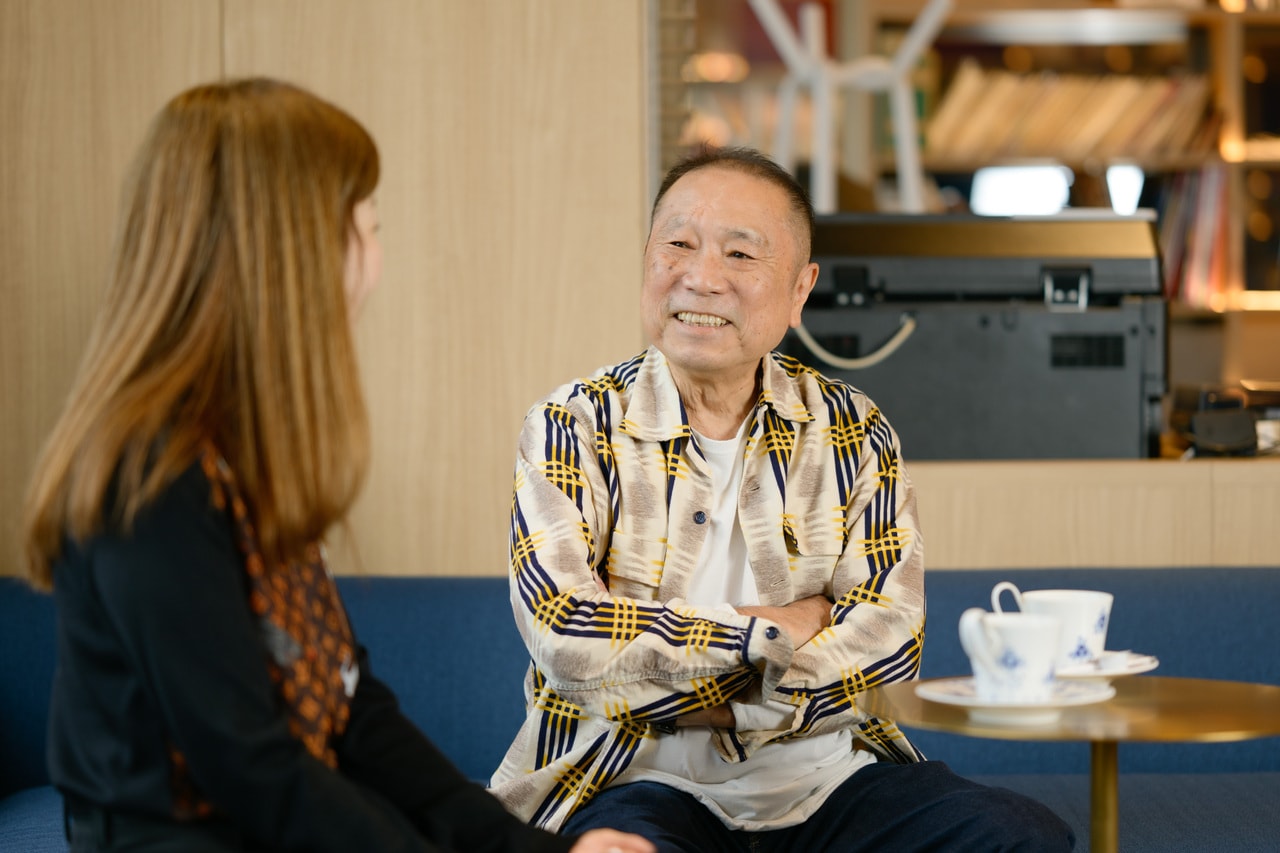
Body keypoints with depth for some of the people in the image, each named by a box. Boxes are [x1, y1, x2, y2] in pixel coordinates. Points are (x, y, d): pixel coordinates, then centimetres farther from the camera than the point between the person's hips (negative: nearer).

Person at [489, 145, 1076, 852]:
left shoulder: (851, 432, 7)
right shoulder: (571, 430, 0)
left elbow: (891, 634, -4)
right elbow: (565, 636, -14)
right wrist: (774, 634, -9)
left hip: (825, 773, 3)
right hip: (641, 778, -3)